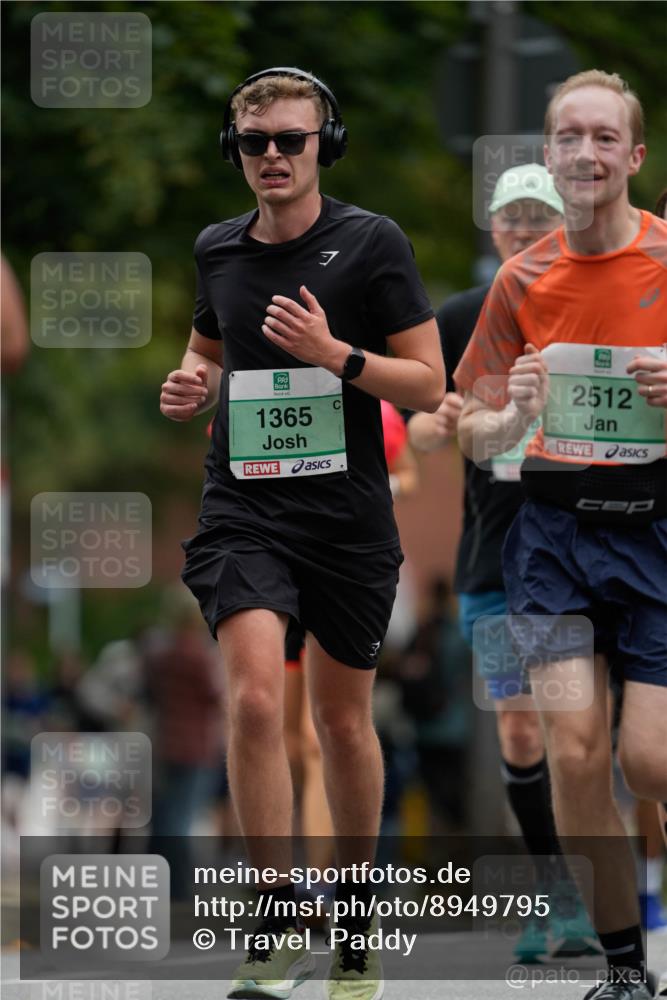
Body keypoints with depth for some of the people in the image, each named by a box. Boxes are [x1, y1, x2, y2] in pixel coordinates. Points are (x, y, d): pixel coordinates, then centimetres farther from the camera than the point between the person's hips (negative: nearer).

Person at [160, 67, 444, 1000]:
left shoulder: (371, 241, -4)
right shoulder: (217, 249, 8)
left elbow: (429, 382, -5)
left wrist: (334, 355, -20)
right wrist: (193, 386, 3)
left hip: (349, 512, -1)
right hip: (244, 508, 2)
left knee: (344, 721, 10)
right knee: (256, 699, -18)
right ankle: (279, 923, -13)